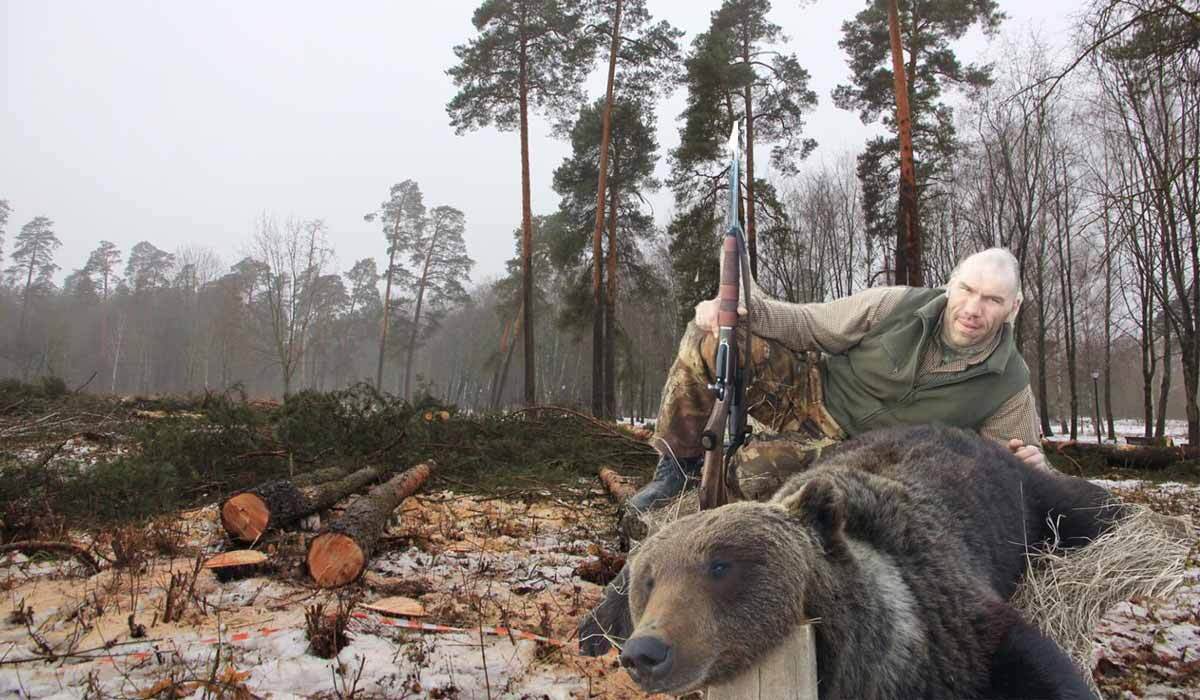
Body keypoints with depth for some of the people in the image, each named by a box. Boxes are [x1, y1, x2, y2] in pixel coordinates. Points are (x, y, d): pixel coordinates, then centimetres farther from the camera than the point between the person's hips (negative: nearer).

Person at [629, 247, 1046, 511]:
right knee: (710, 339, -22)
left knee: (757, 463, -34)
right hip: (812, 391, 2)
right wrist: (742, 307, -20)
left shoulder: (1010, 385, -10)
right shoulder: (898, 306, -11)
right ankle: (678, 467, -6)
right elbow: (809, 325, -4)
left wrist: (1032, 466, -24)